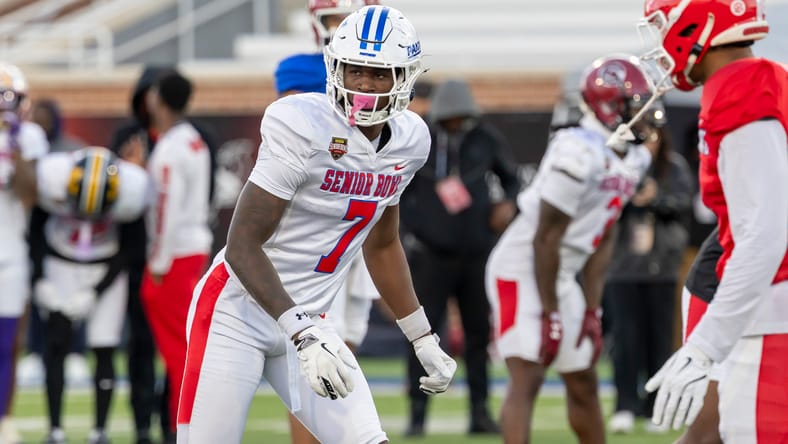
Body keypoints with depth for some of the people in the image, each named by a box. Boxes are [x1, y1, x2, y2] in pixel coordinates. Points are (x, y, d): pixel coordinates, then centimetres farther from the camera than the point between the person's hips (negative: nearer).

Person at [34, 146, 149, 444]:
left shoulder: (131, 187, -25)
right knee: (56, 346, -9)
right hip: (61, 265, 0)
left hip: (106, 273, 0)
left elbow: (127, 251, -10)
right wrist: (40, 281, -10)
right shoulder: (53, 176, -27)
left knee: (104, 351, -5)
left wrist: (94, 293, -12)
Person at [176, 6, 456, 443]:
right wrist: (303, 333, -31)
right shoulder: (303, 127, -20)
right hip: (236, 312, -6)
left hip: (305, 321, 6)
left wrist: (425, 341, 20)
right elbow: (242, 246, -22)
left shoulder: (408, 141, 2)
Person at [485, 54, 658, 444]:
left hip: (561, 276, 9)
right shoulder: (579, 154, -24)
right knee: (527, 379, -18)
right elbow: (546, 239, -22)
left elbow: (602, 241, 9)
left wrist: (592, 310, 7)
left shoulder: (632, 159, 5)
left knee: (584, 383, 16)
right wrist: (549, 315, -19)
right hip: (521, 270, -9)